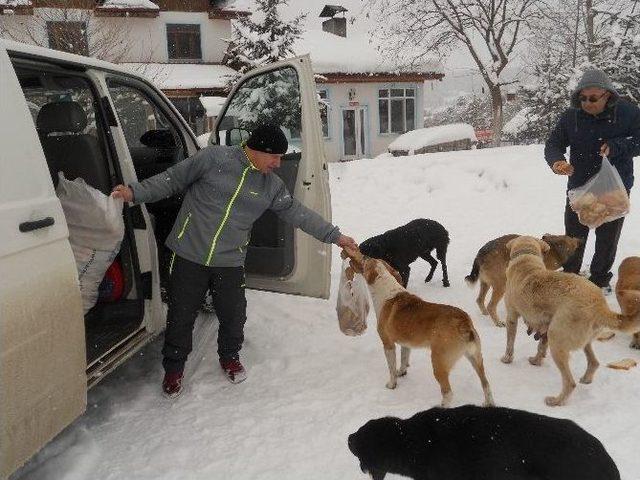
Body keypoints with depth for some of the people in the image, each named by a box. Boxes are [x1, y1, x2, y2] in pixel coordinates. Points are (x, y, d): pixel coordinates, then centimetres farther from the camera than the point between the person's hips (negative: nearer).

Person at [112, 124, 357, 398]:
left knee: (234, 315, 9)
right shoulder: (214, 158, -10)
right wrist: (136, 193, -10)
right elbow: (172, 180, -3)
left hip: (230, 262, 3)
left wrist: (334, 236, 9)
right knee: (181, 316, 7)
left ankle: (230, 357, 40)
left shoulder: (271, 185, 4)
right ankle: (174, 367, 31)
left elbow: (298, 213, 9)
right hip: (189, 255, -3)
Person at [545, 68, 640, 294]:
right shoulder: (570, 116, -8)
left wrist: (615, 147, -26)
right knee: (574, 235, 10)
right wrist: (557, 161, -25)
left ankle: (600, 278, 31)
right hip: (579, 187, 1)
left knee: (608, 237, 13)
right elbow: (553, 144, -4)